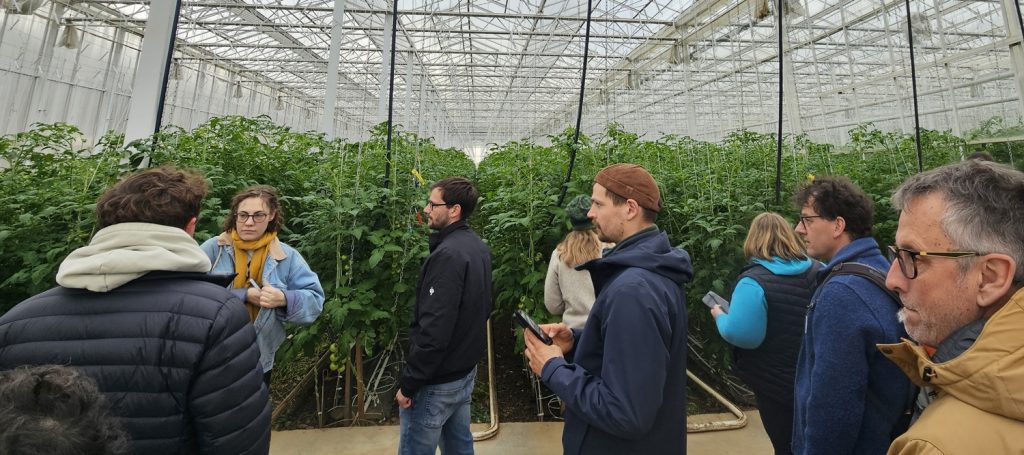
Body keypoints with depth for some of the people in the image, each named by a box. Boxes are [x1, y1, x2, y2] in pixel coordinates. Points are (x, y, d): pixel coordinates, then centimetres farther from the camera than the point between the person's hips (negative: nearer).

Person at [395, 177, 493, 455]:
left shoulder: (448, 254, -25)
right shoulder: (478, 248, 4)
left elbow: (435, 329, -28)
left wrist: (408, 383, -17)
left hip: (437, 380, -9)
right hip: (465, 369, 9)